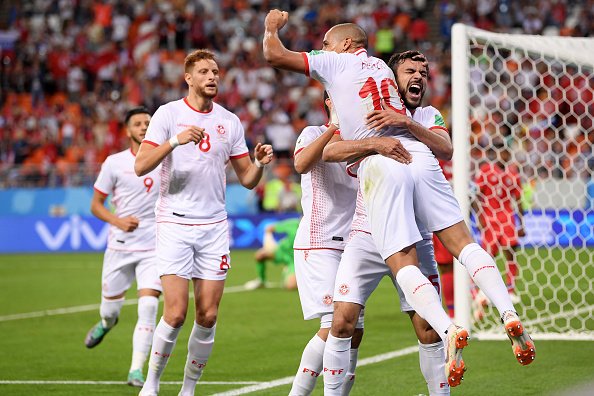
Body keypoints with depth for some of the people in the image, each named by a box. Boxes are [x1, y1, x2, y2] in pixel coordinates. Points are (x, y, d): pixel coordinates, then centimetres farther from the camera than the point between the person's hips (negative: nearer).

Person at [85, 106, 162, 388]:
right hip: (120, 245, 0)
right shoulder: (114, 163, -2)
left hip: (155, 248, 0)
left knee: (148, 305, -17)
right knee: (111, 306, 11)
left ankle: (136, 370, -12)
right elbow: (96, 204, 2)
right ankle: (106, 323, 50)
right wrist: (117, 220, -15)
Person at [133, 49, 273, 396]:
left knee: (208, 316, -1)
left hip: (215, 225, 4)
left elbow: (247, 179, 13)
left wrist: (259, 163, -9)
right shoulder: (169, 113, -1)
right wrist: (175, 140, -25)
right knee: (176, 313, -12)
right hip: (175, 223, -4)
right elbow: (141, 166, -12)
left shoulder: (230, 121, 10)